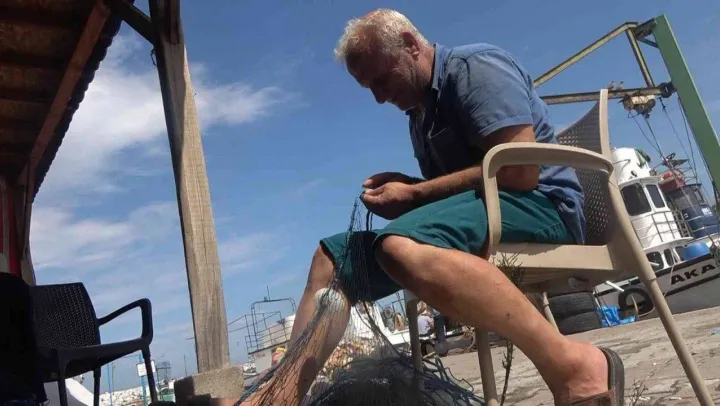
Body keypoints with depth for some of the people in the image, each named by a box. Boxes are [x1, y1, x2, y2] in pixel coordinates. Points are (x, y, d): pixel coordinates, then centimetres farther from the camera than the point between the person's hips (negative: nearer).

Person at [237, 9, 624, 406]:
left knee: (403, 247, -38)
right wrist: (403, 185, 2)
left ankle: (573, 364, -32)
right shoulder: (420, 111, 19)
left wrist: (414, 194, -14)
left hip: (540, 204, -9)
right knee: (330, 258, 3)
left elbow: (519, 172, -20)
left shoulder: (476, 67, -7)